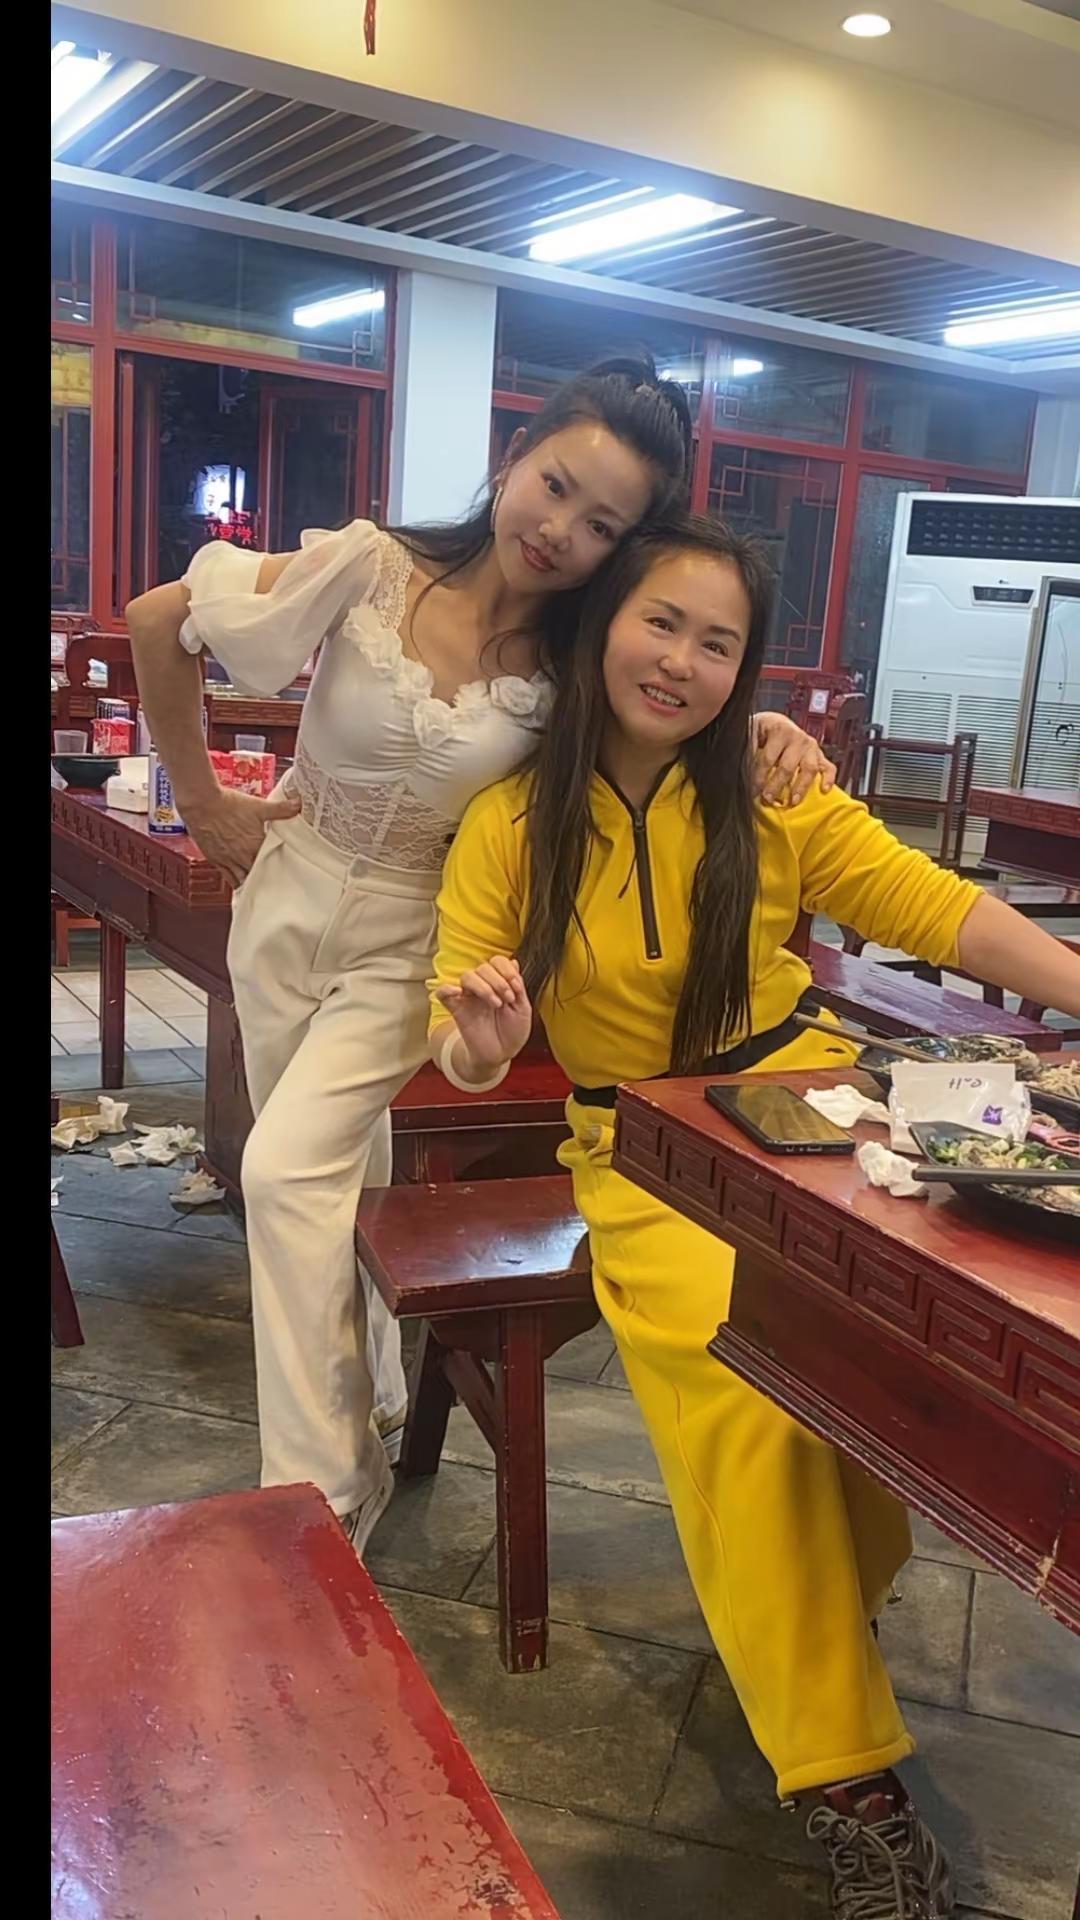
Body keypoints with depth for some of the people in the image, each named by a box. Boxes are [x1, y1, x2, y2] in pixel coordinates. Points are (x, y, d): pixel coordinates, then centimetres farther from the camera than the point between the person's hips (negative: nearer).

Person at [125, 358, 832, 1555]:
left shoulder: (575, 660, -12)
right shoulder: (366, 571, -15)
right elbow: (156, 623, -5)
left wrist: (768, 729, -19)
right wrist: (202, 800, -2)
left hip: (411, 939, -2)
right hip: (285, 904, 3)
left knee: (292, 1168, -18)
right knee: (335, 1171, 14)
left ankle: (321, 1495, -3)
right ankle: (369, 1407, 39)